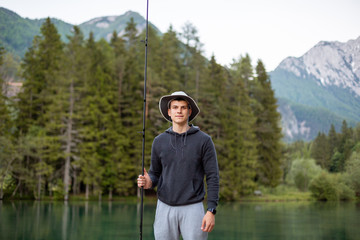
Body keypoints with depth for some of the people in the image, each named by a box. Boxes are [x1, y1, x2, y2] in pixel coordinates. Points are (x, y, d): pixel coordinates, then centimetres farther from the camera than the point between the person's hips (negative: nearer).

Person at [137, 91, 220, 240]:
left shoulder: (204, 140, -3)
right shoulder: (159, 141, 5)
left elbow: (212, 177, -5)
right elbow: (155, 174, 13)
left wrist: (211, 211, -13)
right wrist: (149, 182, -12)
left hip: (193, 208, -3)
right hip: (165, 208, 3)